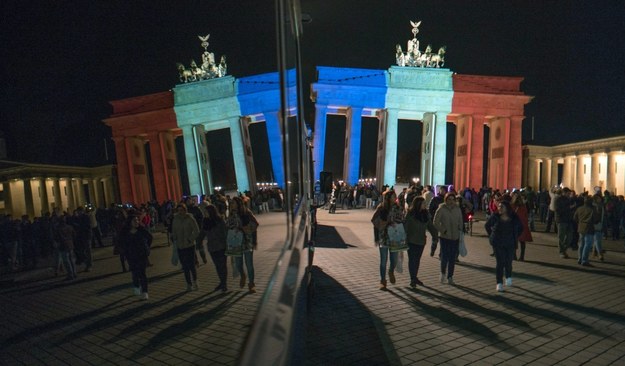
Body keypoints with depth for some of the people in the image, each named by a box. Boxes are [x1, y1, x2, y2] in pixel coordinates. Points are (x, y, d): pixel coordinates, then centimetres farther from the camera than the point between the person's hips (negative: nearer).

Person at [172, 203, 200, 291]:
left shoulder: (190, 219, -9)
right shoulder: (175, 220, 4)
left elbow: (196, 231, -10)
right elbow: (173, 232, 14)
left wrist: (190, 240, -15)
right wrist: (175, 240, 0)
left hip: (190, 246, -4)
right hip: (180, 247, 4)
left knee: (191, 265, -3)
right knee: (185, 267, 10)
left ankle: (194, 282, 18)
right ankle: (189, 284, 22)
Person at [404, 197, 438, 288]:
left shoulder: (426, 213, 5)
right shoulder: (410, 214, -13)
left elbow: (430, 225, 12)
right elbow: (405, 226, -15)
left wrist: (435, 235, 5)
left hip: (421, 241, 6)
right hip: (411, 241, -6)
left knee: (417, 260, 15)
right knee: (412, 260, 1)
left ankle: (415, 277, 29)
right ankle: (413, 279, 8)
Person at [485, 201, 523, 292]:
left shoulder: (514, 218, -5)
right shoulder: (494, 217, -9)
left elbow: (520, 228, 13)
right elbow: (487, 225, 7)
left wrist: (515, 237, 8)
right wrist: (491, 236, 3)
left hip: (510, 244, 2)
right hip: (498, 243, -1)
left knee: (508, 262, 7)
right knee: (500, 262, -5)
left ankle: (508, 277, 38)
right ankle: (499, 283, 4)